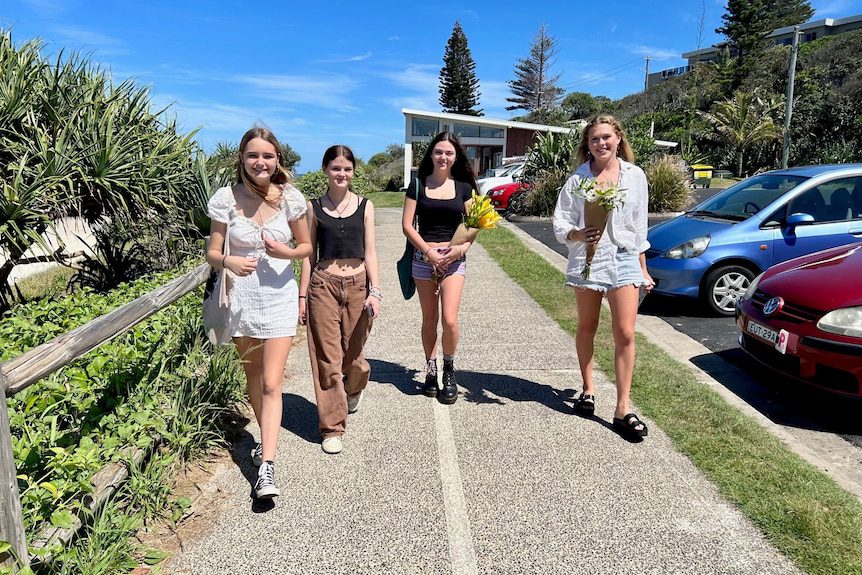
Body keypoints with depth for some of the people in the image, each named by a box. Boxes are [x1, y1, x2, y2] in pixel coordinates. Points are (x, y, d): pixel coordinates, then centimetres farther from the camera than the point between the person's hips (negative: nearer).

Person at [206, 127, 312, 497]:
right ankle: (266, 437, 39)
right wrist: (229, 262, -28)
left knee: (271, 384, -6)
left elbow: (306, 246, 5)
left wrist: (287, 252, -17)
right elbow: (212, 252, -5)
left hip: (279, 296, -1)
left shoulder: (289, 198, -6)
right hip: (242, 296, 2)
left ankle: (266, 468, -3)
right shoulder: (227, 197, -7)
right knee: (252, 376, 17)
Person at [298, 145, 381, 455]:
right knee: (327, 359, 0)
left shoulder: (364, 206, 5)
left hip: (358, 285, 1)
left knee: (352, 355, 9)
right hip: (323, 285, 0)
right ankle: (332, 427, 11)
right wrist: (303, 295, 3)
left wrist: (375, 291, -7)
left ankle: (354, 389, 46)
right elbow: (309, 254, 7)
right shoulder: (314, 207, 5)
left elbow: (369, 251, 2)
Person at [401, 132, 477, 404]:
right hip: (423, 258, 0)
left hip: (453, 259, 0)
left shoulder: (463, 186, 6)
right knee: (429, 319, 8)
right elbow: (407, 224, -2)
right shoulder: (418, 184, 3)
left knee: (449, 320, -10)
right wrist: (428, 251, -12)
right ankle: (431, 371, 24)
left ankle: (449, 372, 12)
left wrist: (462, 248, -12)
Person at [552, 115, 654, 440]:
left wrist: (643, 268, 11)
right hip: (587, 259, 0)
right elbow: (560, 224, -4)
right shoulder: (578, 178, -1)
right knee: (587, 328, 13)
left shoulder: (635, 176, 4)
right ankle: (588, 389, 32)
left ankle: (622, 409, 2)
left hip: (624, 259, 1)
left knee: (625, 334, -4)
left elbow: (639, 227, 10)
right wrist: (579, 235, -25)